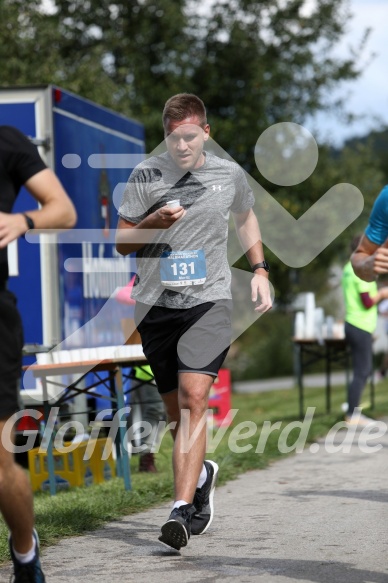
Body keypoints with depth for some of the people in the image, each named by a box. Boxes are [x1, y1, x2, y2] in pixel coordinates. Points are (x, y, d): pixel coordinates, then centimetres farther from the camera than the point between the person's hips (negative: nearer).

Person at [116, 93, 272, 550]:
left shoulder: (229, 174, 6)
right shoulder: (145, 176, 1)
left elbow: (245, 217, 27)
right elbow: (122, 242, 4)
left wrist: (259, 271, 19)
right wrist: (154, 222, -15)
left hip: (208, 301, -1)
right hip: (156, 304, 2)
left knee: (193, 400, -19)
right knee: (176, 411, 11)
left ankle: (182, 509, -24)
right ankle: (201, 474, 41)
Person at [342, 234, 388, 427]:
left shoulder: (349, 268, 12)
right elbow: (368, 302, -20)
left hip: (353, 324, 10)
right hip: (361, 327, -10)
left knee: (366, 369, 15)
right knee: (361, 372, -5)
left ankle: (353, 410, 18)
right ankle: (352, 415, -1)